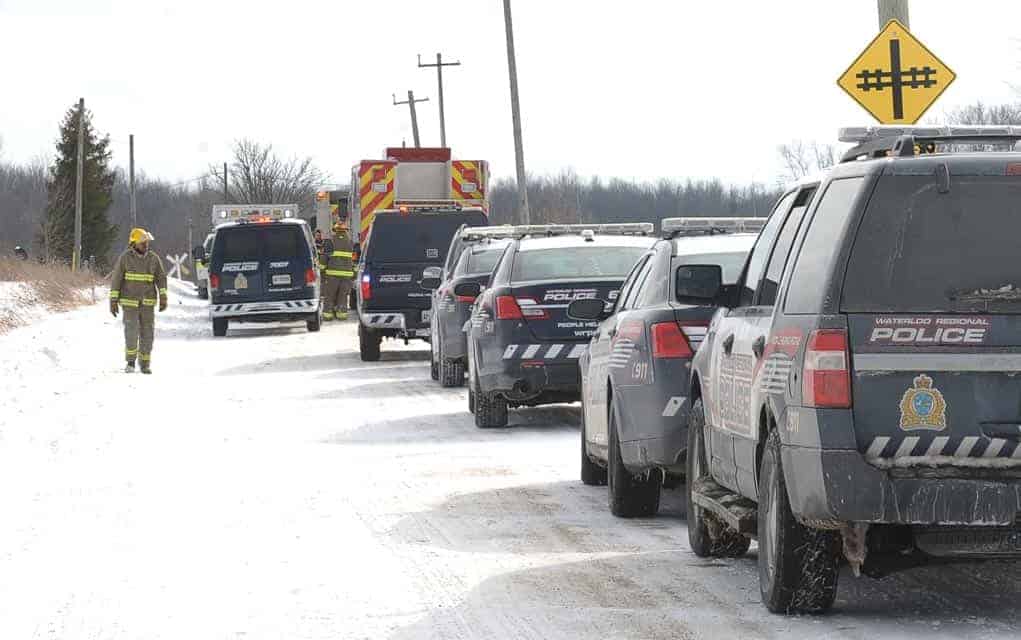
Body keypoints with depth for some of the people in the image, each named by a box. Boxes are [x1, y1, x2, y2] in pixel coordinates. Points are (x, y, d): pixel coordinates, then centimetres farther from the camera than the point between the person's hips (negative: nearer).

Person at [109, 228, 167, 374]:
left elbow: (161, 278, -1)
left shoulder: (154, 258, 1)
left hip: (147, 302, 2)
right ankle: (131, 362, 6)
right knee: (131, 332, -12)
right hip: (129, 302, -2)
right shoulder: (125, 258, -6)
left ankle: (145, 364, 13)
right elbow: (116, 280, -3)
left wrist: (163, 298, -12)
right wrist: (113, 301, -7)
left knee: (147, 333, 1)